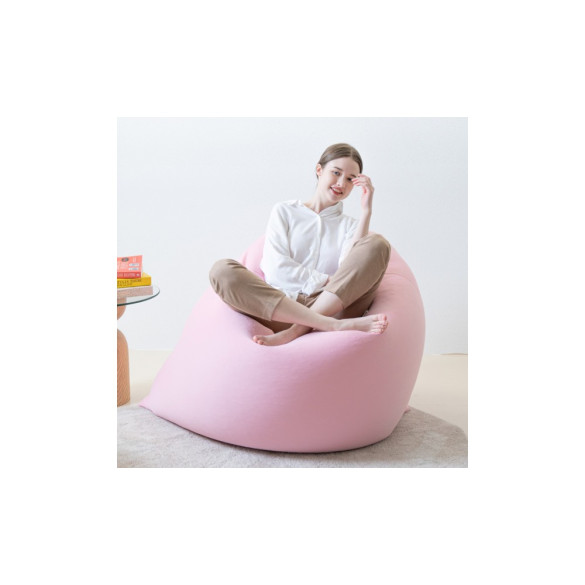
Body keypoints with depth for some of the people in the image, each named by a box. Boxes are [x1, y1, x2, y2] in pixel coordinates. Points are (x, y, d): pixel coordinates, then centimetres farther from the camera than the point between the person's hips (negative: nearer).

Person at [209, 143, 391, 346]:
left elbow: (350, 273, -1)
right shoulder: (285, 212, 19)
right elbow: (276, 268, 2)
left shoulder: (350, 225, 22)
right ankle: (335, 325, -38)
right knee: (222, 270, -25)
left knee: (377, 244, -18)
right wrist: (327, 281, -5)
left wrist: (366, 211, 0)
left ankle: (297, 330, -32)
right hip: (280, 308, 0)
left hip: (333, 306, 1)